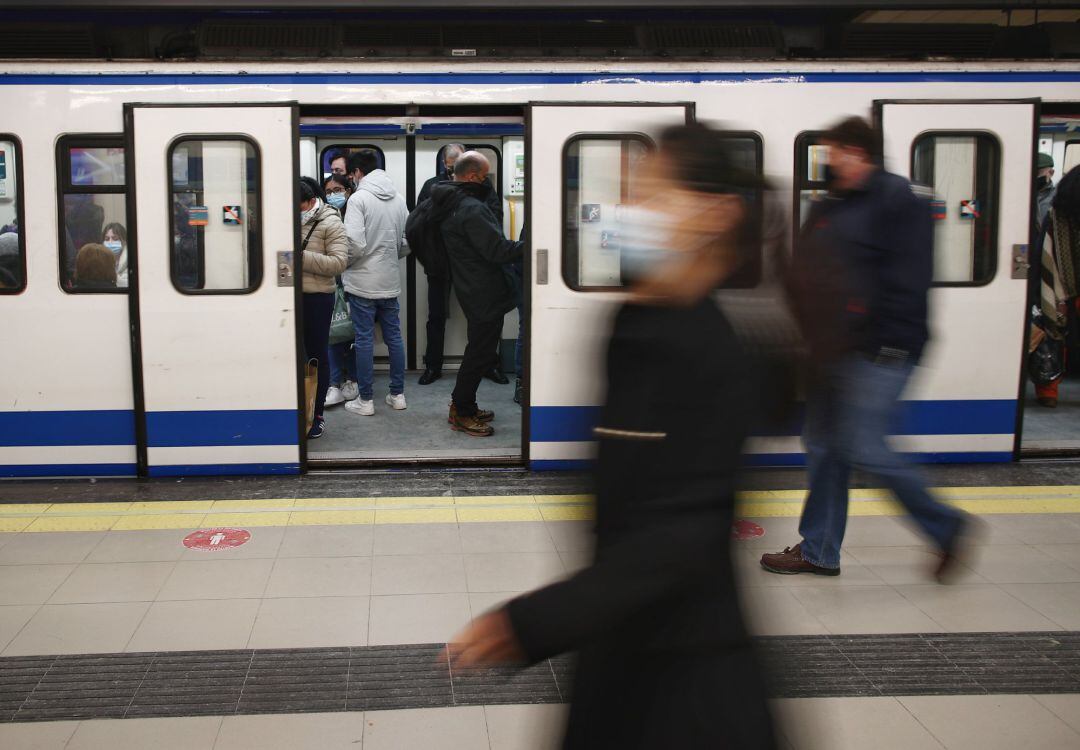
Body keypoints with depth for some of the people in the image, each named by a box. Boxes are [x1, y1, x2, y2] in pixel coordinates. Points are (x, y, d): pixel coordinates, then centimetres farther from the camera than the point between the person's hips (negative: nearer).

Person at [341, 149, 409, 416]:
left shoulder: (359, 198, -13)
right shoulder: (398, 199, 6)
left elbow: (355, 243, -20)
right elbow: (407, 243, 8)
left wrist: (345, 264, -2)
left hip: (362, 282, -5)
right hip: (390, 281, 6)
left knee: (364, 339, 1)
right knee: (394, 336, 13)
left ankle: (366, 399, 7)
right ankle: (397, 394, 19)